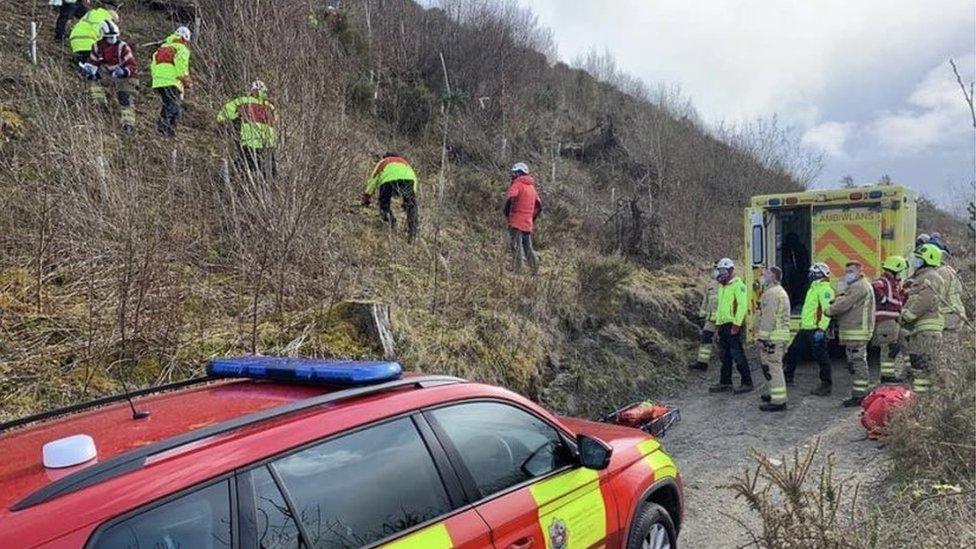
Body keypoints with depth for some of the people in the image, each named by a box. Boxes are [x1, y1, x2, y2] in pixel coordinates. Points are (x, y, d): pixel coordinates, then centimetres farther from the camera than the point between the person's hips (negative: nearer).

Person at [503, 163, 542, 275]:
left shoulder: (517, 184, -6)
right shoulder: (532, 187, 19)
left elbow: (510, 198, -24)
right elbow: (539, 206, 21)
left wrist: (506, 212, -9)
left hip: (516, 223, -7)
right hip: (528, 224, 8)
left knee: (516, 249, -8)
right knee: (528, 249, 13)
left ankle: (516, 272, -12)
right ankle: (536, 272, 12)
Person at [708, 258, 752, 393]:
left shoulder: (738, 285, -10)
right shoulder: (722, 287, 19)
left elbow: (742, 305, -18)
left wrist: (736, 324, -21)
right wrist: (718, 322, 18)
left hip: (733, 325, -9)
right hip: (723, 325, 9)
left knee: (737, 355, -6)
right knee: (724, 355, 11)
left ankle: (746, 383, 2)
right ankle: (725, 383, 18)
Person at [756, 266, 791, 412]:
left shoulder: (771, 293, -14)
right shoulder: (781, 292, 21)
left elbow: (768, 317, -20)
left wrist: (763, 337, -20)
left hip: (772, 337, -11)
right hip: (782, 335, 11)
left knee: (772, 367, -8)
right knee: (774, 366, 20)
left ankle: (778, 401, -7)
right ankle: (773, 393, 31)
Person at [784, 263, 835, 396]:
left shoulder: (825, 290, -13)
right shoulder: (814, 288, 19)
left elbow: (827, 310, -22)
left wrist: (821, 329, -28)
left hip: (816, 330, -10)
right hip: (805, 329, 10)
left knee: (821, 357, -2)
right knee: (792, 352, 15)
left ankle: (826, 385, 6)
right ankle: (788, 377, 26)